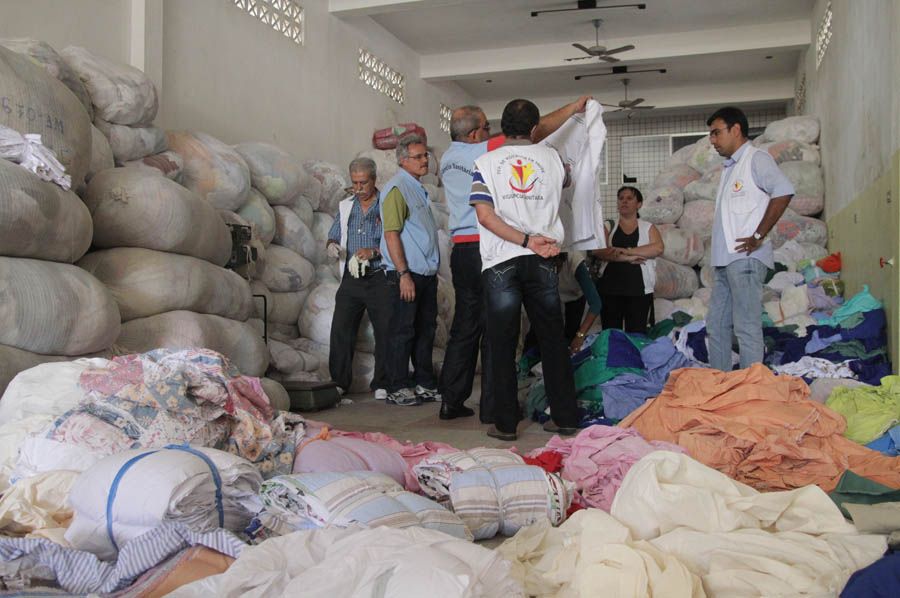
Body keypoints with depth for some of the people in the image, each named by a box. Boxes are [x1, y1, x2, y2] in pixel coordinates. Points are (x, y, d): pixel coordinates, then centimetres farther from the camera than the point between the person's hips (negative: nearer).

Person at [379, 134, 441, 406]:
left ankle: (424, 383, 23)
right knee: (403, 331, -3)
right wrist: (403, 274, -21)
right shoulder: (397, 188, -10)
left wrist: (433, 269, 19)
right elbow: (391, 234, -17)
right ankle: (397, 388, 5)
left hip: (427, 272, 9)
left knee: (426, 329, 13)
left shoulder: (418, 188, 18)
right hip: (407, 273, -9)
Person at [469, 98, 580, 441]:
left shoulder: (486, 162, 2)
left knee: (503, 344, 3)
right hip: (542, 261, 2)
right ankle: (565, 418, 14)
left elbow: (485, 215, -9)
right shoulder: (551, 157, 8)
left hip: (500, 262, -1)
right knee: (553, 340, 9)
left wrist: (527, 241, -10)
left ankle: (506, 423, 6)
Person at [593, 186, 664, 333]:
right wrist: (628, 258, -14)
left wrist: (626, 251, -12)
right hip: (610, 289, 0)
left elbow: (658, 248, -6)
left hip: (640, 289, 0)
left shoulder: (648, 227, 13)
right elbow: (599, 251, -5)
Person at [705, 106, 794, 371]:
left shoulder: (756, 158, -3)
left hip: (745, 258, -9)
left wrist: (758, 236, -18)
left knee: (747, 327, -9)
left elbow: (783, 191, -18)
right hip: (724, 260, 9)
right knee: (716, 326, 11)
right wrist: (718, 253, 13)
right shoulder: (729, 168, 24)